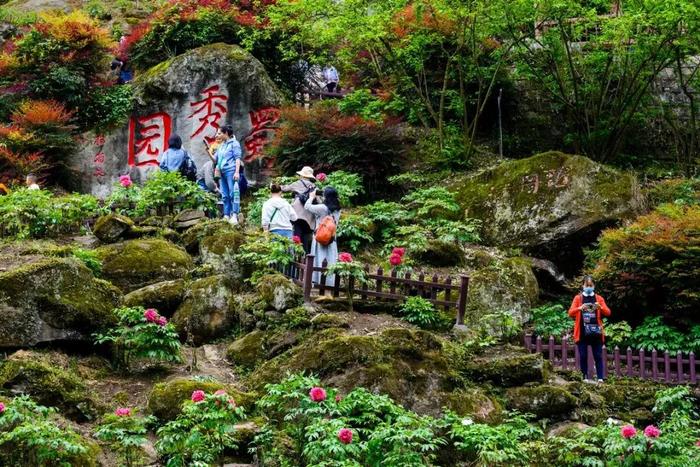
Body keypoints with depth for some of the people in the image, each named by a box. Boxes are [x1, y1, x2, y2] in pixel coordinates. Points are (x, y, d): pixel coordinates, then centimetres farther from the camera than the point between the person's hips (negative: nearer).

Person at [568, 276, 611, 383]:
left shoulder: (599, 298, 9)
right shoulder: (578, 298, 7)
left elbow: (608, 312, 2)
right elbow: (570, 313, -3)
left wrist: (600, 307, -20)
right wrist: (580, 308, -22)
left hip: (595, 332, 0)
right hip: (582, 332, 0)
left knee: (598, 356, -1)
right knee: (583, 356, -1)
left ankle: (600, 378, -2)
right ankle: (585, 378, 5)